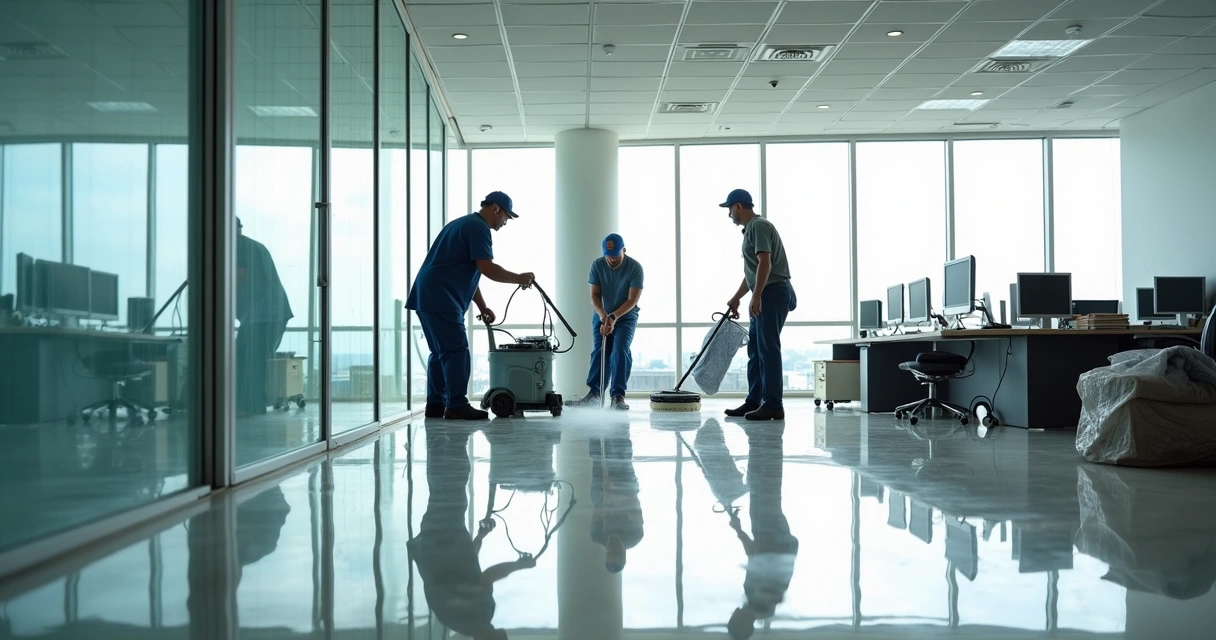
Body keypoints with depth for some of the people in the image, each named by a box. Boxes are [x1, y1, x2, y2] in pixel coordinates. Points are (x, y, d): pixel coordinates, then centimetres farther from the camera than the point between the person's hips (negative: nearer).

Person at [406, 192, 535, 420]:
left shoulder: (466, 223, 24)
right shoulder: (478, 227, -8)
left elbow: (469, 274, 26)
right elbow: (487, 269, -17)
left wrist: (483, 307, 23)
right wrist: (519, 278, -4)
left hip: (428, 297, 10)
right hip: (440, 298, -10)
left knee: (441, 352, 13)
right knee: (456, 351, -8)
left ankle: (435, 404, 15)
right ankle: (457, 405, -8)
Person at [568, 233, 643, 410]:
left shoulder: (635, 268, -21)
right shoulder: (597, 265, -12)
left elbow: (632, 300, -22)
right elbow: (595, 295, -10)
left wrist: (613, 317, -34)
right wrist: (602, 315, -28)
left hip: (626, 316, -3)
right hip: (602, 315, 3)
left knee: (620, 350, -19)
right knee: (599, 352, -7)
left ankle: (618, 396, -21)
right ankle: (594, 393, -7)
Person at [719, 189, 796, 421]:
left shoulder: (758, 226, -11)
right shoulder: (752, 228, 22)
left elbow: (765, 263, -22)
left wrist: (756, 296, -26)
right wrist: (735, 298, 33)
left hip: (773, 293, -11)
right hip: (765, 295, 11)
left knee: (768, 349, -12)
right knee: (755, 349, 11)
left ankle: (773, 405, -12)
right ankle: (754, 401, 15)